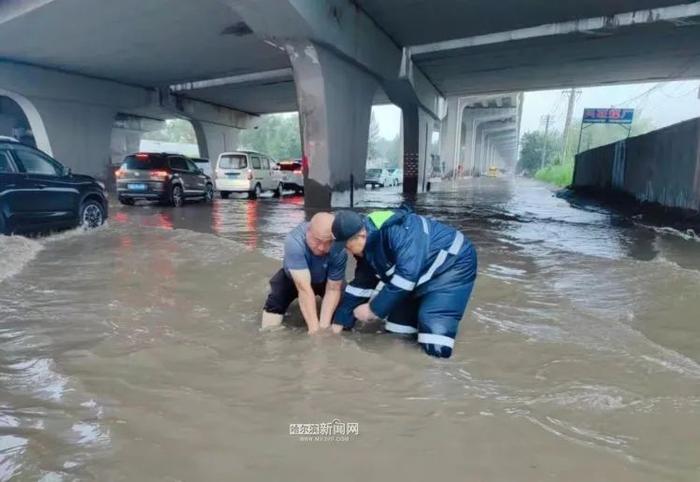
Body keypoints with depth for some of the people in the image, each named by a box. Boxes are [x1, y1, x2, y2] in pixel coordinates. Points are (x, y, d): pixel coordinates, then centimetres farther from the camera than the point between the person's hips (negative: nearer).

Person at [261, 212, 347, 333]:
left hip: (325, 279, 2)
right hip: (292, 276, -2)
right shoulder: (294, 241, -42)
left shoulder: (339, 250, -36)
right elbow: (304, 289, -45)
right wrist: (314, 328, -47)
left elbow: (333, 289, -27)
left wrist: (324, 325, -38)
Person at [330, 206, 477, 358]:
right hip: (425, 274, 9)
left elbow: (408, 273, -36)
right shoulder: (367, 249, -2)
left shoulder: (396, 231, -32)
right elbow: (361, 284, 8)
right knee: (396, 329, 4)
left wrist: (374, 309, -26)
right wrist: (339, 322, 10)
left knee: (436, 346, -19)